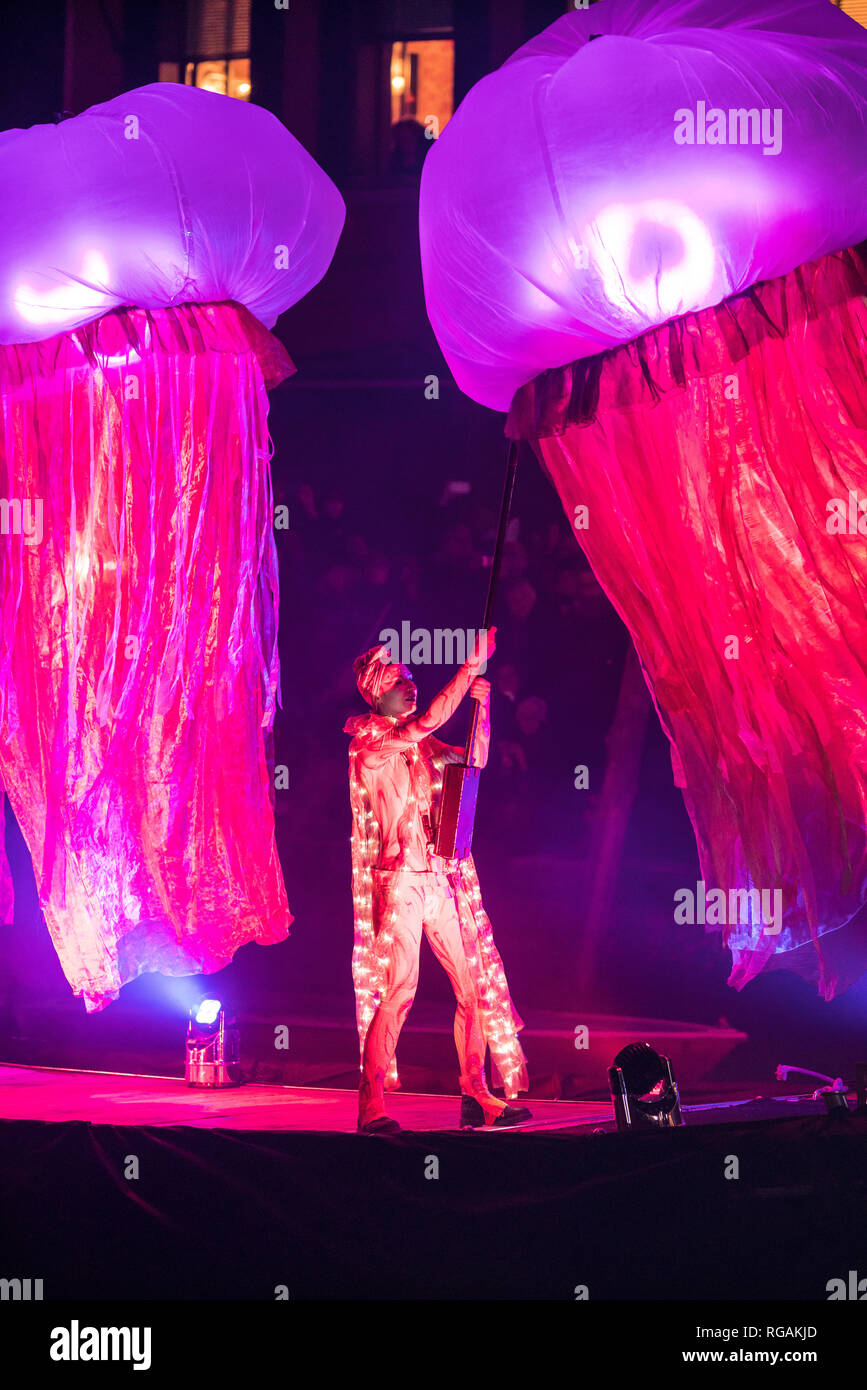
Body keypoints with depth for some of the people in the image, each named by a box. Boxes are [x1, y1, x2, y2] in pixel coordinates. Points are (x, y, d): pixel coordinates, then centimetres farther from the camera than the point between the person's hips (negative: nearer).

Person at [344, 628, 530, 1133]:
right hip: (399, 879, -8)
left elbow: (474, 760, 22)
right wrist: (472, 664, -17)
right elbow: (430, 720, -19)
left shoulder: (420, 743, 17)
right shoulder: (369, 740, -6)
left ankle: (477, 1098, 14)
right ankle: (372, 1106, -12)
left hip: (440, 878, 8)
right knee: (398, 991, -15)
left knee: (475, 986, 6)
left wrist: (482, 704, 9)